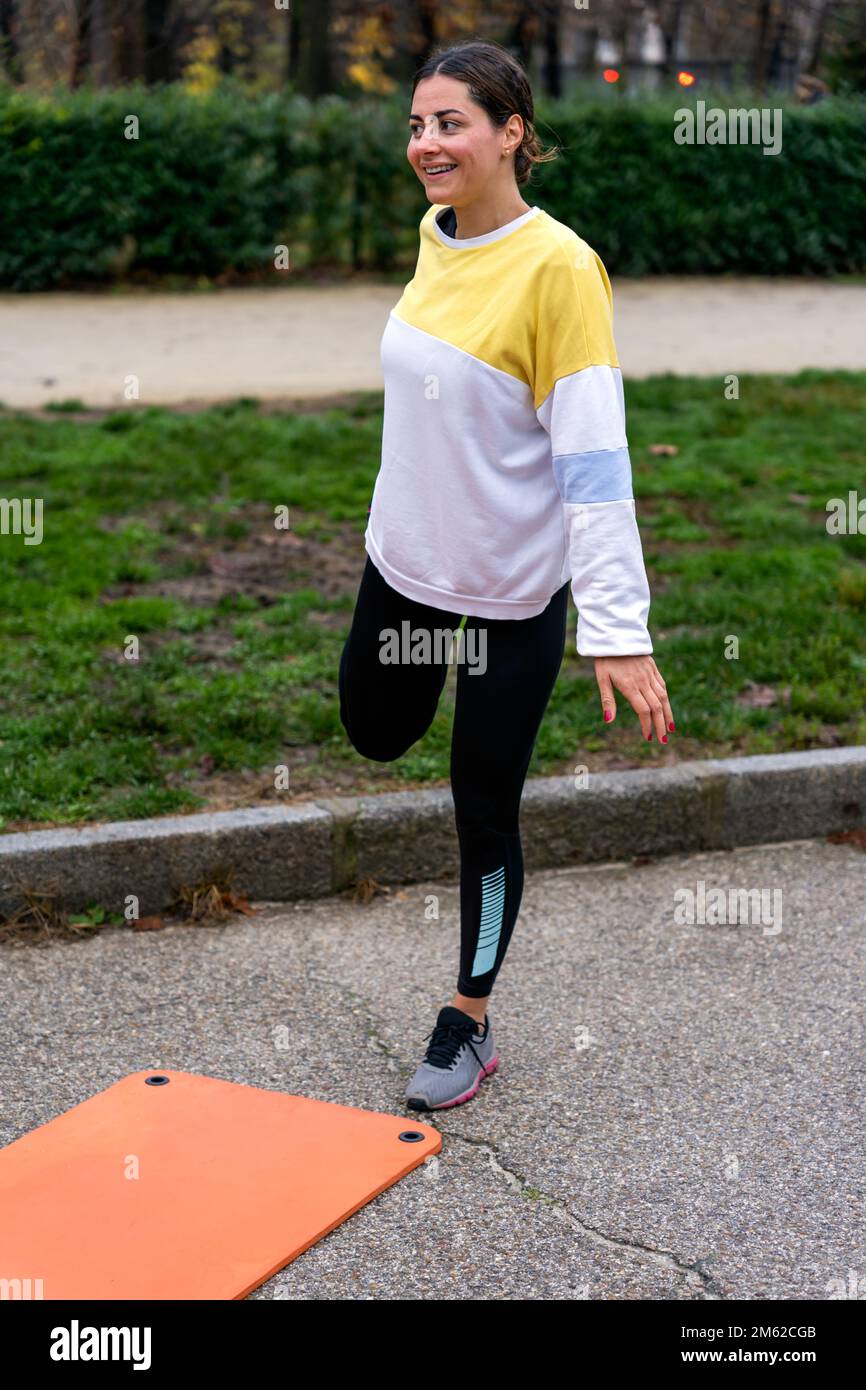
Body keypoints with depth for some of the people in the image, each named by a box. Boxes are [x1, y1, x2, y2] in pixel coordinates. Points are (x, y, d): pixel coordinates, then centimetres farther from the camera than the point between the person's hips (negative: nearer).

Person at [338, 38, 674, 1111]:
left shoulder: (558, 265, -20)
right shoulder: (435, 237, 1)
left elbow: (594, 455, -24)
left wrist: (618, 631, -28)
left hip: (511, 589, -6)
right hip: (402, 560, 7)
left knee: (483, 814, 6)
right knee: (373, 736, 23)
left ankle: (469, 1022, 26)